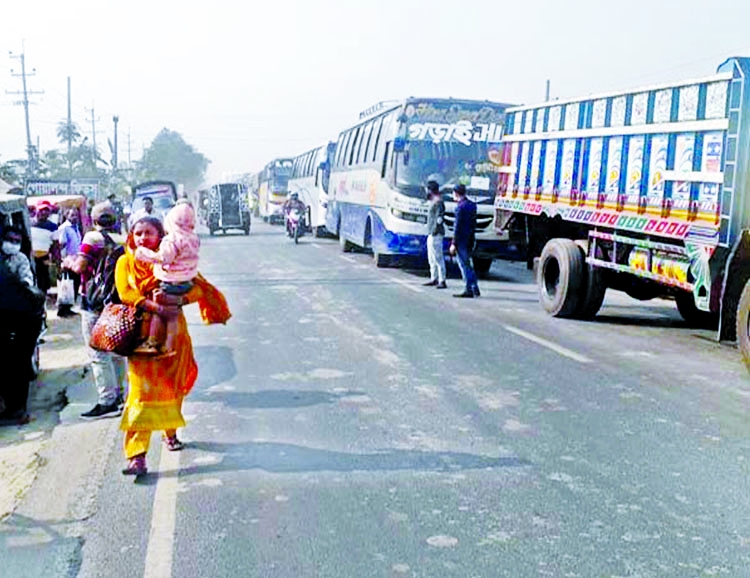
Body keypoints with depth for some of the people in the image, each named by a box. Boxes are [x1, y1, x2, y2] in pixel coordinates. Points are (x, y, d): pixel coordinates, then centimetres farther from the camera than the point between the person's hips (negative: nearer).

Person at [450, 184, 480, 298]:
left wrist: (454, 243, -15)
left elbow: (458, 226, -17)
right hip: (470, 240, 9)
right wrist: (471, 239, 19)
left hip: (461, 241, -9)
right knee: (467, 265, 17)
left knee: (464, 266, -2)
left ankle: (469, 291, 0)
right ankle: (475, 289, 17)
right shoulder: (472, 205, 11)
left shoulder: (461, 207, -15)